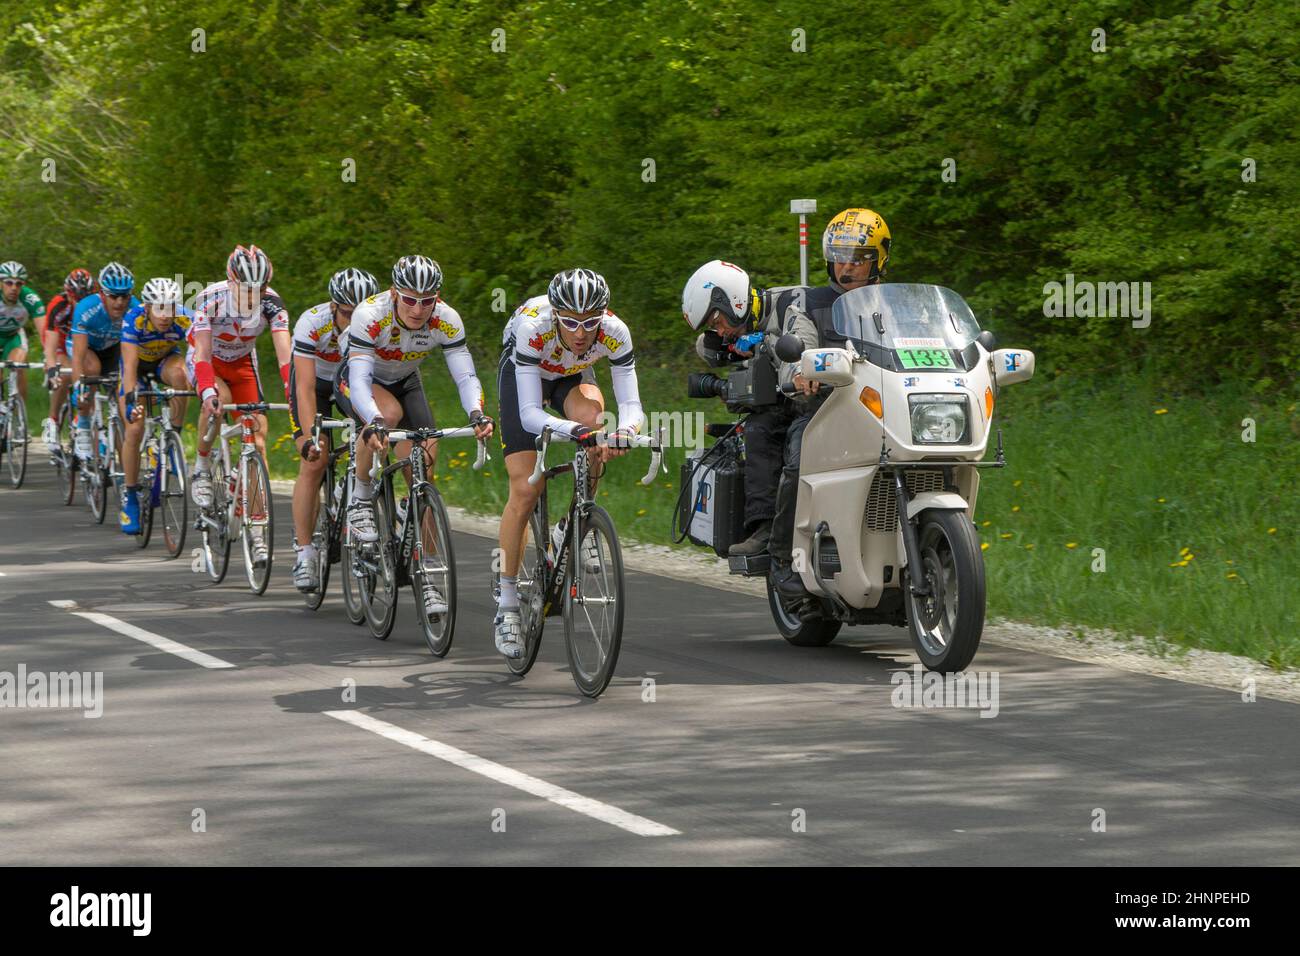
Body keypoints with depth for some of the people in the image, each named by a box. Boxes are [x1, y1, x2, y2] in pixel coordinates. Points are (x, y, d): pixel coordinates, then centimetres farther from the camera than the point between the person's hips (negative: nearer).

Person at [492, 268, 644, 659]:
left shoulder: (615, 332, -33)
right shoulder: (534, 327, -40)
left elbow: (631, 403, -32)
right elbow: (530, 414, -43)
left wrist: (626, 431, -56)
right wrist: (573, 431, -60)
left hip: (571, 376, 2)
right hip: (520, 371, -2)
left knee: (593, 419, -33)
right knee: (525, 491, -11)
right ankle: (506, 607, 0)